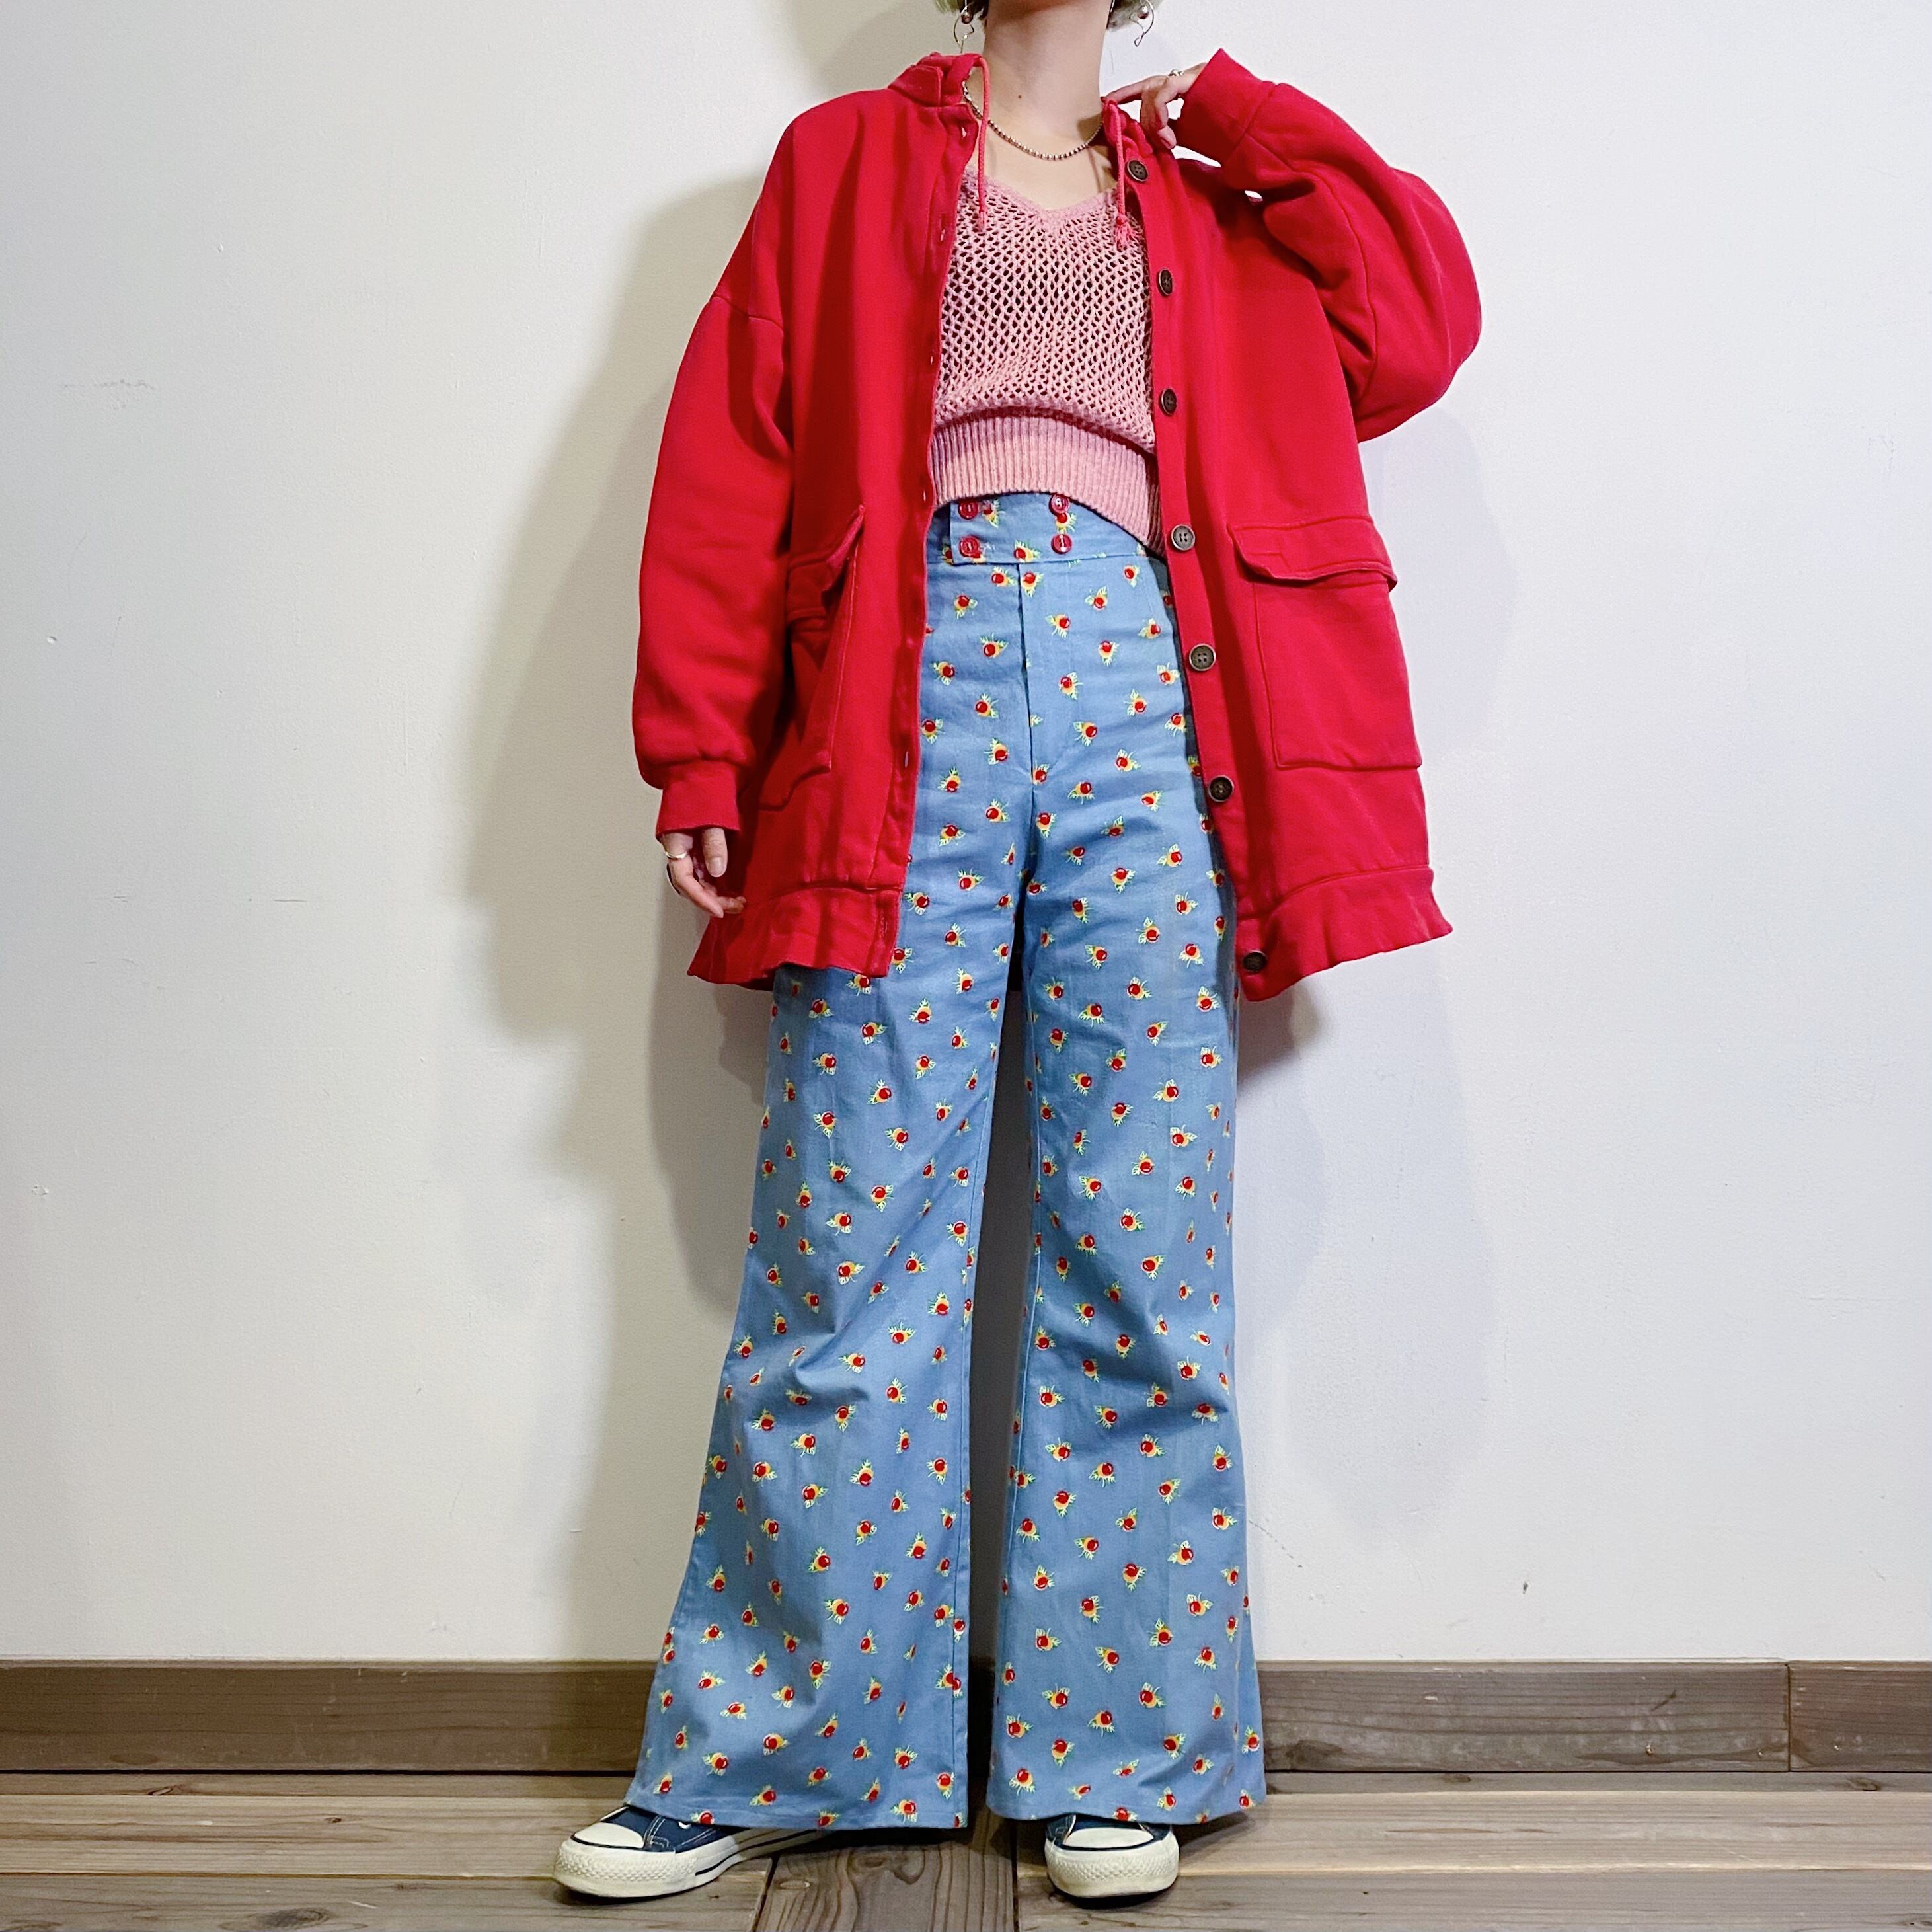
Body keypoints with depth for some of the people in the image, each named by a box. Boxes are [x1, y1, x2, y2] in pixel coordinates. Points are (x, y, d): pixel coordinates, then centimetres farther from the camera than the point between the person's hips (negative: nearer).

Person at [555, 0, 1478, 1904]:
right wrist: (702, 751, -2)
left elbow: (1416, 324, 11)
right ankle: (756, 1763, 8)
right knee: (847, 1257, -3)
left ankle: (1112, 1763, 10)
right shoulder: (846, 160, 19)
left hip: (1141, 697, 2)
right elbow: (732, 453, 9)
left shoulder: (1206, 195, 25)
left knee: (1138, 1252, 0)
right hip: (905, 702, -1)